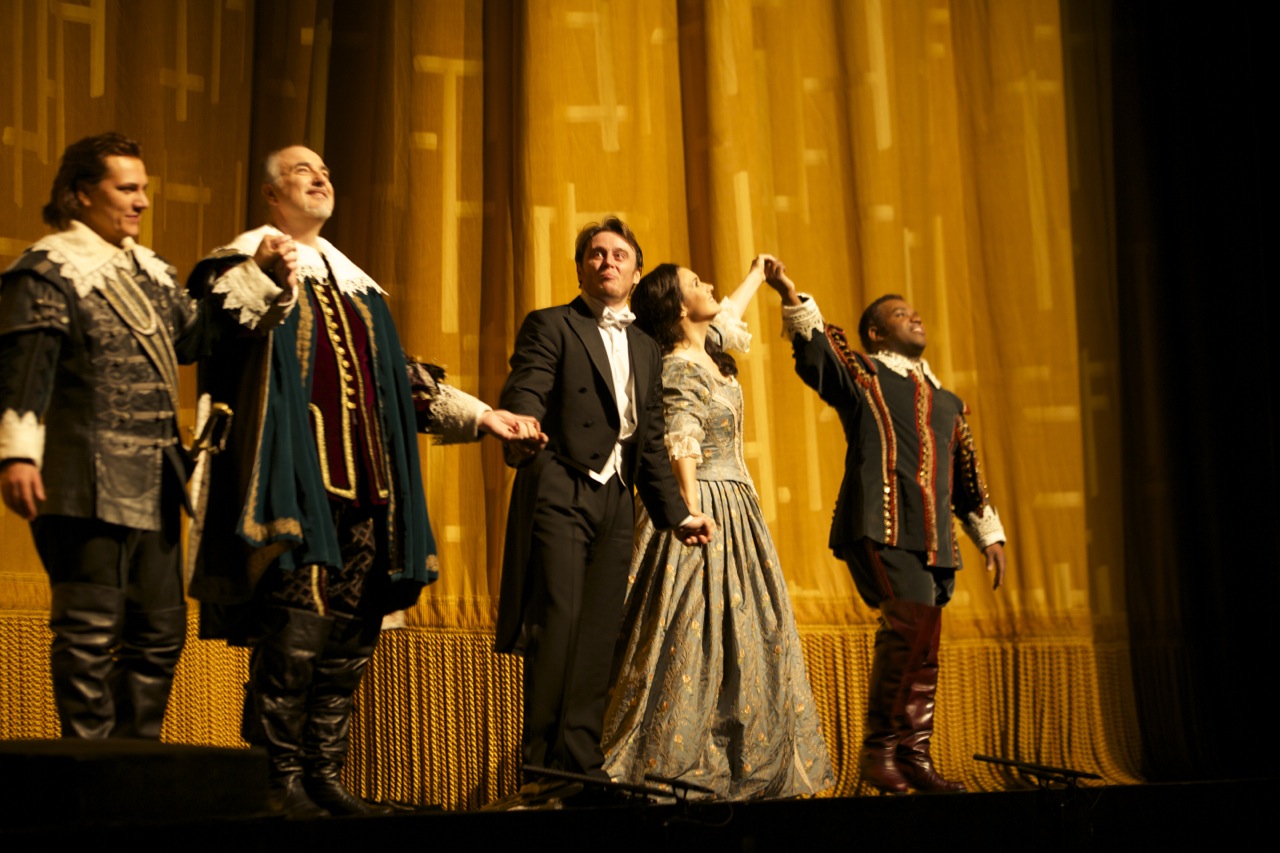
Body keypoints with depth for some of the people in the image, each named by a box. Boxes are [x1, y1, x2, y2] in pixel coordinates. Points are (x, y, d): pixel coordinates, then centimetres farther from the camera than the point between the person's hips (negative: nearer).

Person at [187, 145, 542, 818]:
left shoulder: (355, 285, 26)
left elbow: (402, 376, 28)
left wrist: (481, 416, 23)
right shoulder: (246, 262, 7)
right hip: (297, 483, -6)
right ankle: (282, 781, -5)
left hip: (364, 485, 7)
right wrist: (263, 272, -30)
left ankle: (324, 775, 11)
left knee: (348, 643, 4)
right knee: (294, 633, -13)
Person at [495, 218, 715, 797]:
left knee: (599, 636, 2)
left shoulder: (646, 350, 22)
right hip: (560, 495, -6)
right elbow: (524, 399, -12)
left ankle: (580, 762, 5)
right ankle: (539, 763, -5)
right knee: (558, 622, -11)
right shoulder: (550, 326, 3)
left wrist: (676, 512, 15)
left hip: (615, 502, 6)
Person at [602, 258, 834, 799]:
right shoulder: (679, 372, -15)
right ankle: (664, 768, -7)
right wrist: (691, 516, -32)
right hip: (707, 509, -10)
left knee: (746, 637, 8)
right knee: (693, 636, -10)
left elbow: (731, 311, 34)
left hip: (736, 509, 10)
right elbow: (681, 449, -24)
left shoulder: (708, 350, 12)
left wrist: (758, 272, 49)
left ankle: (748, 766, 11)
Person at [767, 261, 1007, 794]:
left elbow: (966, 474, 30)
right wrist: (791, 298, -24)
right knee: (912, 621, -21)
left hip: (934, 539, 6)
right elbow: (816, 355, -10)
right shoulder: (863, 378, 9)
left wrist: (988, 533, 24)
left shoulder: (946, 403, 27)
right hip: (881, 528, -6)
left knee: (923, 645, 4)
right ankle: (879, 747, -11)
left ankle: (915, 757, 11)